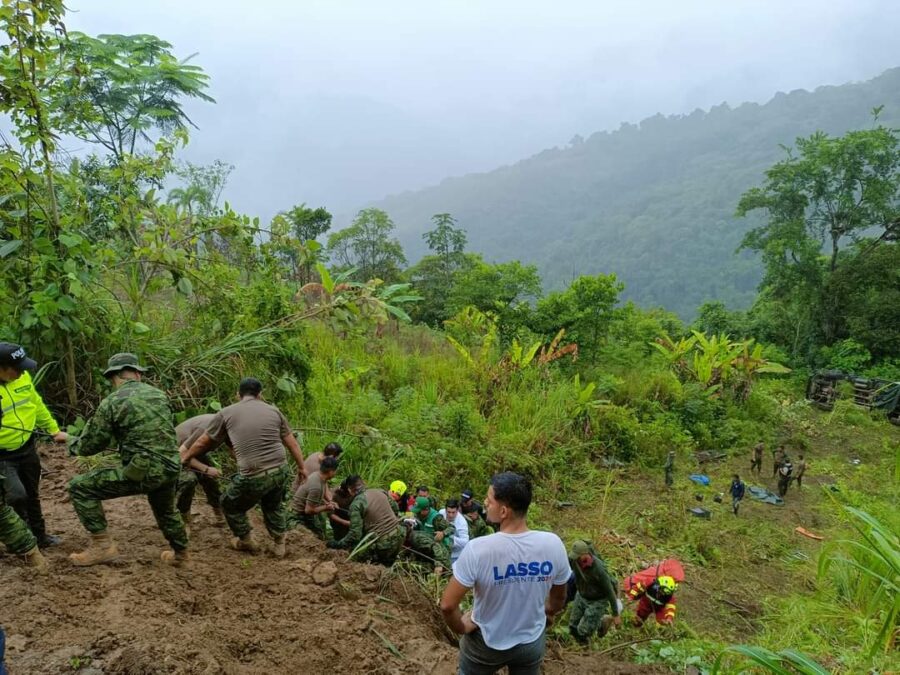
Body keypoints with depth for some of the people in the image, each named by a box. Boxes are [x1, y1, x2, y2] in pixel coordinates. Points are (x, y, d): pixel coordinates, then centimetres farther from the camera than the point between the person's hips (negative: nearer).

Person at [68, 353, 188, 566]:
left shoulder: (112, 402, -6)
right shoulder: (159, 394, 10)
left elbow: (90, 445, 0)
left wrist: (72, 444, 23)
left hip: (141, 472, -6)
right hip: (171, 469, 6)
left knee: (80, 487, 7)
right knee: (165, 509, 35)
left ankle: (103, 545, 6)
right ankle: (179, 553, 49)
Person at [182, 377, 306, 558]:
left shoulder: (226, 413, 6)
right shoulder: (273, 411, 11)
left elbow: (202, 443, 18)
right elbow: (293, 444, 14)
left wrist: (184, 458, 35)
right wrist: (301, 467, 28)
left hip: (253, 477, -3)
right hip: (281, 471, 4)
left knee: (230, 504, 26)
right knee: (274, 504, 33)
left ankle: (247, 541, 39)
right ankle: (279, 544, 36)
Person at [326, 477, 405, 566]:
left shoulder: (356, 504, -10)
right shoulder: (381, 492, 6)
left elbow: (355, 534, -14)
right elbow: (395, 508, 20)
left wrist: (337, 544, -1)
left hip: (383, 545, -7)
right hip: (399, 536, 7)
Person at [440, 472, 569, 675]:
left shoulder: (478, 549, -30)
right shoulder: (553, 544, -20)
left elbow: (447, 605, -24)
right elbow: (559, 598, -2)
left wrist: (461, 627, -5)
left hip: (486, 643, -2)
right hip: (532, 643, 2)